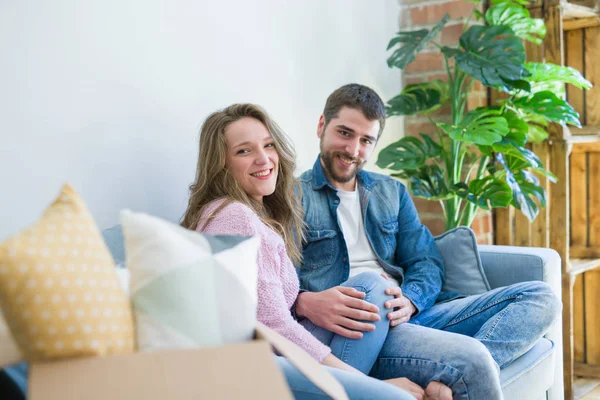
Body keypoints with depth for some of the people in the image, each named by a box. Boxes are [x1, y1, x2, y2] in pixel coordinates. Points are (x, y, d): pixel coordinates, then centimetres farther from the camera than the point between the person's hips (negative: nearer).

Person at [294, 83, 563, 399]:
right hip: (347, 328, -8)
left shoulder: (392, 192, 23)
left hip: (411, 313, 8)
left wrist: (409, 300, -8)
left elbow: (426, 262, 14)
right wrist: (305, 302, -28)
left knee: (540, 296, -9)